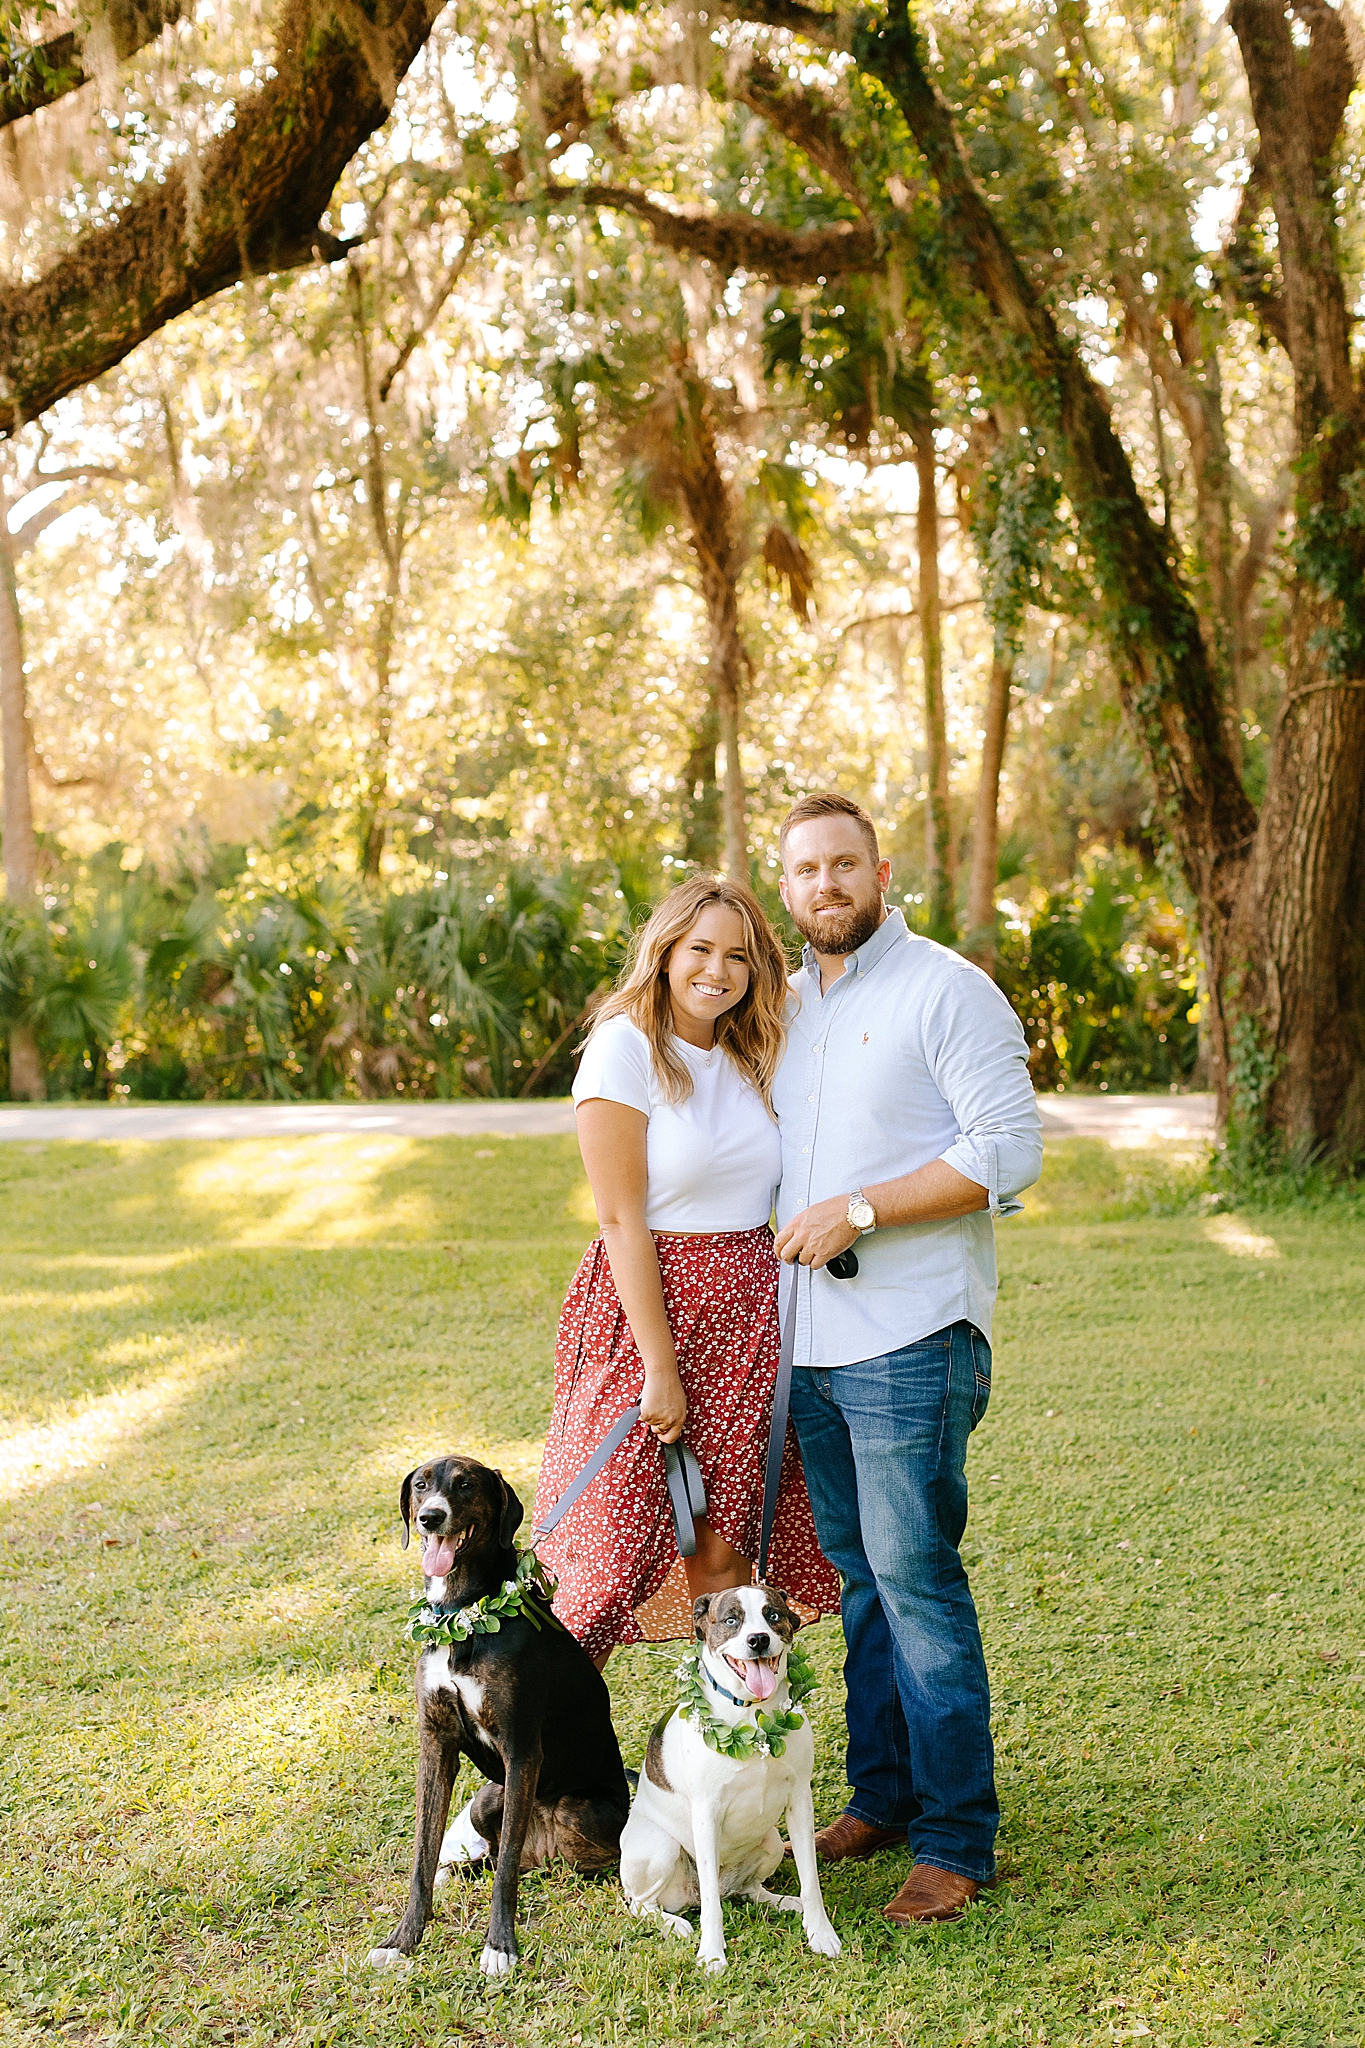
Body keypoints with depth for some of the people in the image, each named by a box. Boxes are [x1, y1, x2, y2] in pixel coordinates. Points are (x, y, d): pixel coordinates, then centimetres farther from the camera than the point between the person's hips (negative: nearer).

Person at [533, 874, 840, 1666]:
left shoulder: (751, 1059, 10)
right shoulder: (627, 1048, -9)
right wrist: (660, 1367, -16)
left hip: (749, 1316, 5)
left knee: (725, 1553, 7)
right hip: (653, 1304, -5)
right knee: (617, 1553, -3)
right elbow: (622, 1220, -13)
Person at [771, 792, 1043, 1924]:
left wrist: (858, 1212, -16)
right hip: (810, 1334, 7)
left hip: (910, 1337, -7)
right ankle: (882, 1795, 25)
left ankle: (958, 1840, 2)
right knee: (858, 1574, 13)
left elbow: (1010, 1152, -14)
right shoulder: (786, 1003, 16)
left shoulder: (946, 990, -6)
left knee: (916, 1576, -6)